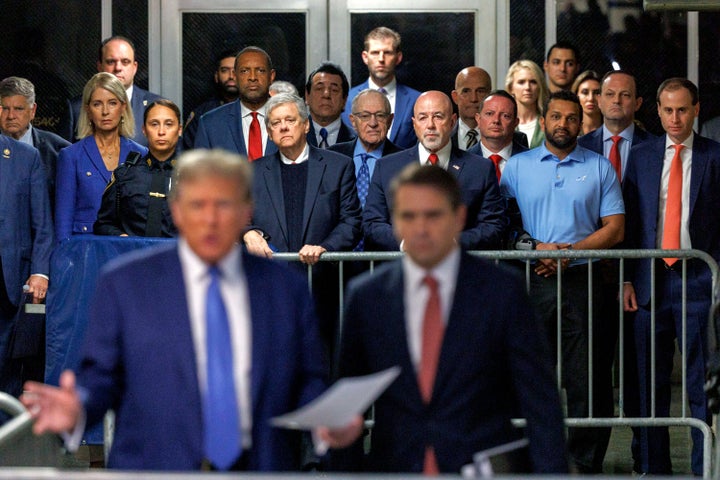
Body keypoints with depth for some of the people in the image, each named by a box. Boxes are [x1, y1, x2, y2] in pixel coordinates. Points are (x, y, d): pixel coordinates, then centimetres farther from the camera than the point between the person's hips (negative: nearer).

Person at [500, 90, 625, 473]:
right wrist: (535, 246, -7)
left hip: (582, 280, -1)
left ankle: (588, 463, 2)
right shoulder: (517, 166, 11)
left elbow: (615, 229, 5)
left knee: (584, 377, -3)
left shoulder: (599, 168, 9)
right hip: (532, 281, 1)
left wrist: (569, 252, -9)